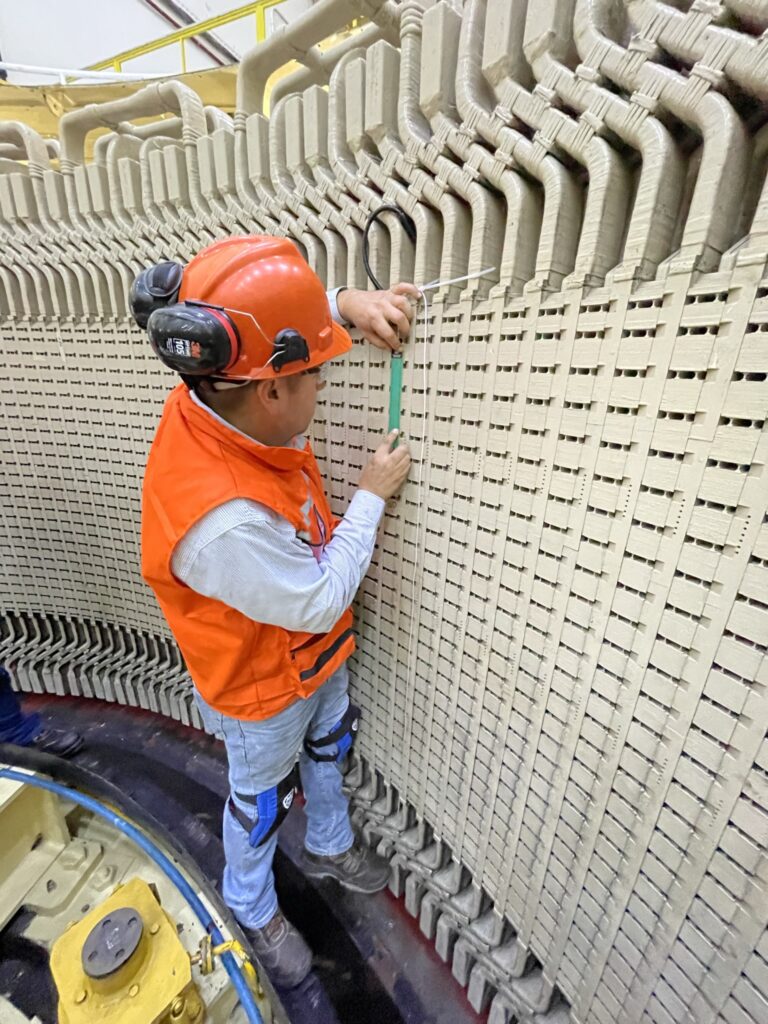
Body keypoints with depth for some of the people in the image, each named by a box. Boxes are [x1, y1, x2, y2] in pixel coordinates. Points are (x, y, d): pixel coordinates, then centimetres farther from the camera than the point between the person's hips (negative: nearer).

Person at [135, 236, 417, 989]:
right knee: (259, 804, 25)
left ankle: (329, 849, 64)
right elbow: (319, 602, -28)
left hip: (317, 655, 7)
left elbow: (261, 319, 3)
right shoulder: (220, 518, -42)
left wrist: (348, 302, -14)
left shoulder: (218, 397, -18)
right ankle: (253, 910, 60)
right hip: (263, 690, -7)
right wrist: (372, 496, -21)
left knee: (328, 754, 31)